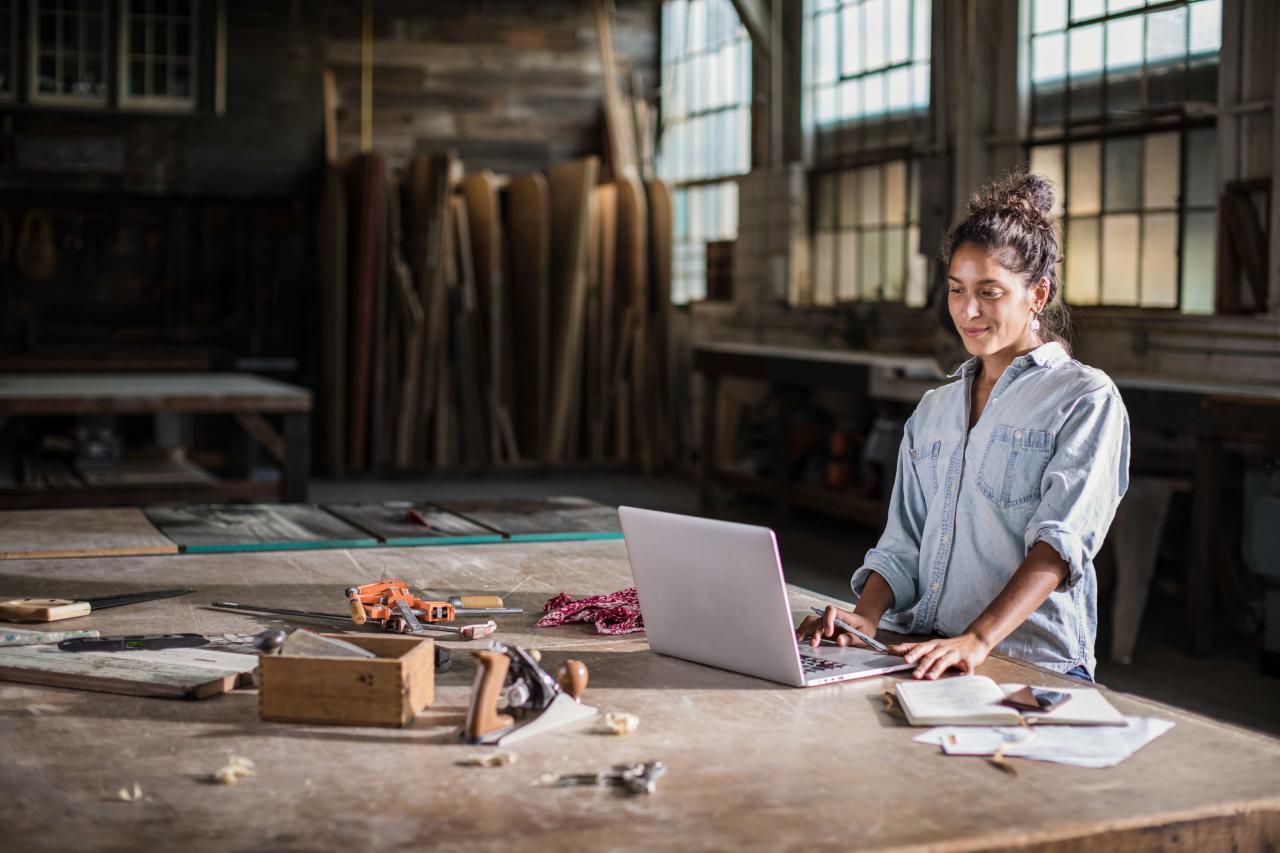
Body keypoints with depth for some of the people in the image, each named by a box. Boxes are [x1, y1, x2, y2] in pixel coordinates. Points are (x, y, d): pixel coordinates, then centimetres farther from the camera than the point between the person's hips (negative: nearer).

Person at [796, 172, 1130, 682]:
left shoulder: (1086, 400, 2)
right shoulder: (933, 410, 22)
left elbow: (1062, 540, -13)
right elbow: (902, 544, 15)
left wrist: (977, 641, -27)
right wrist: (866, 616, -6)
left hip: (1032, 666, -5)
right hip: (920, 659, 5)